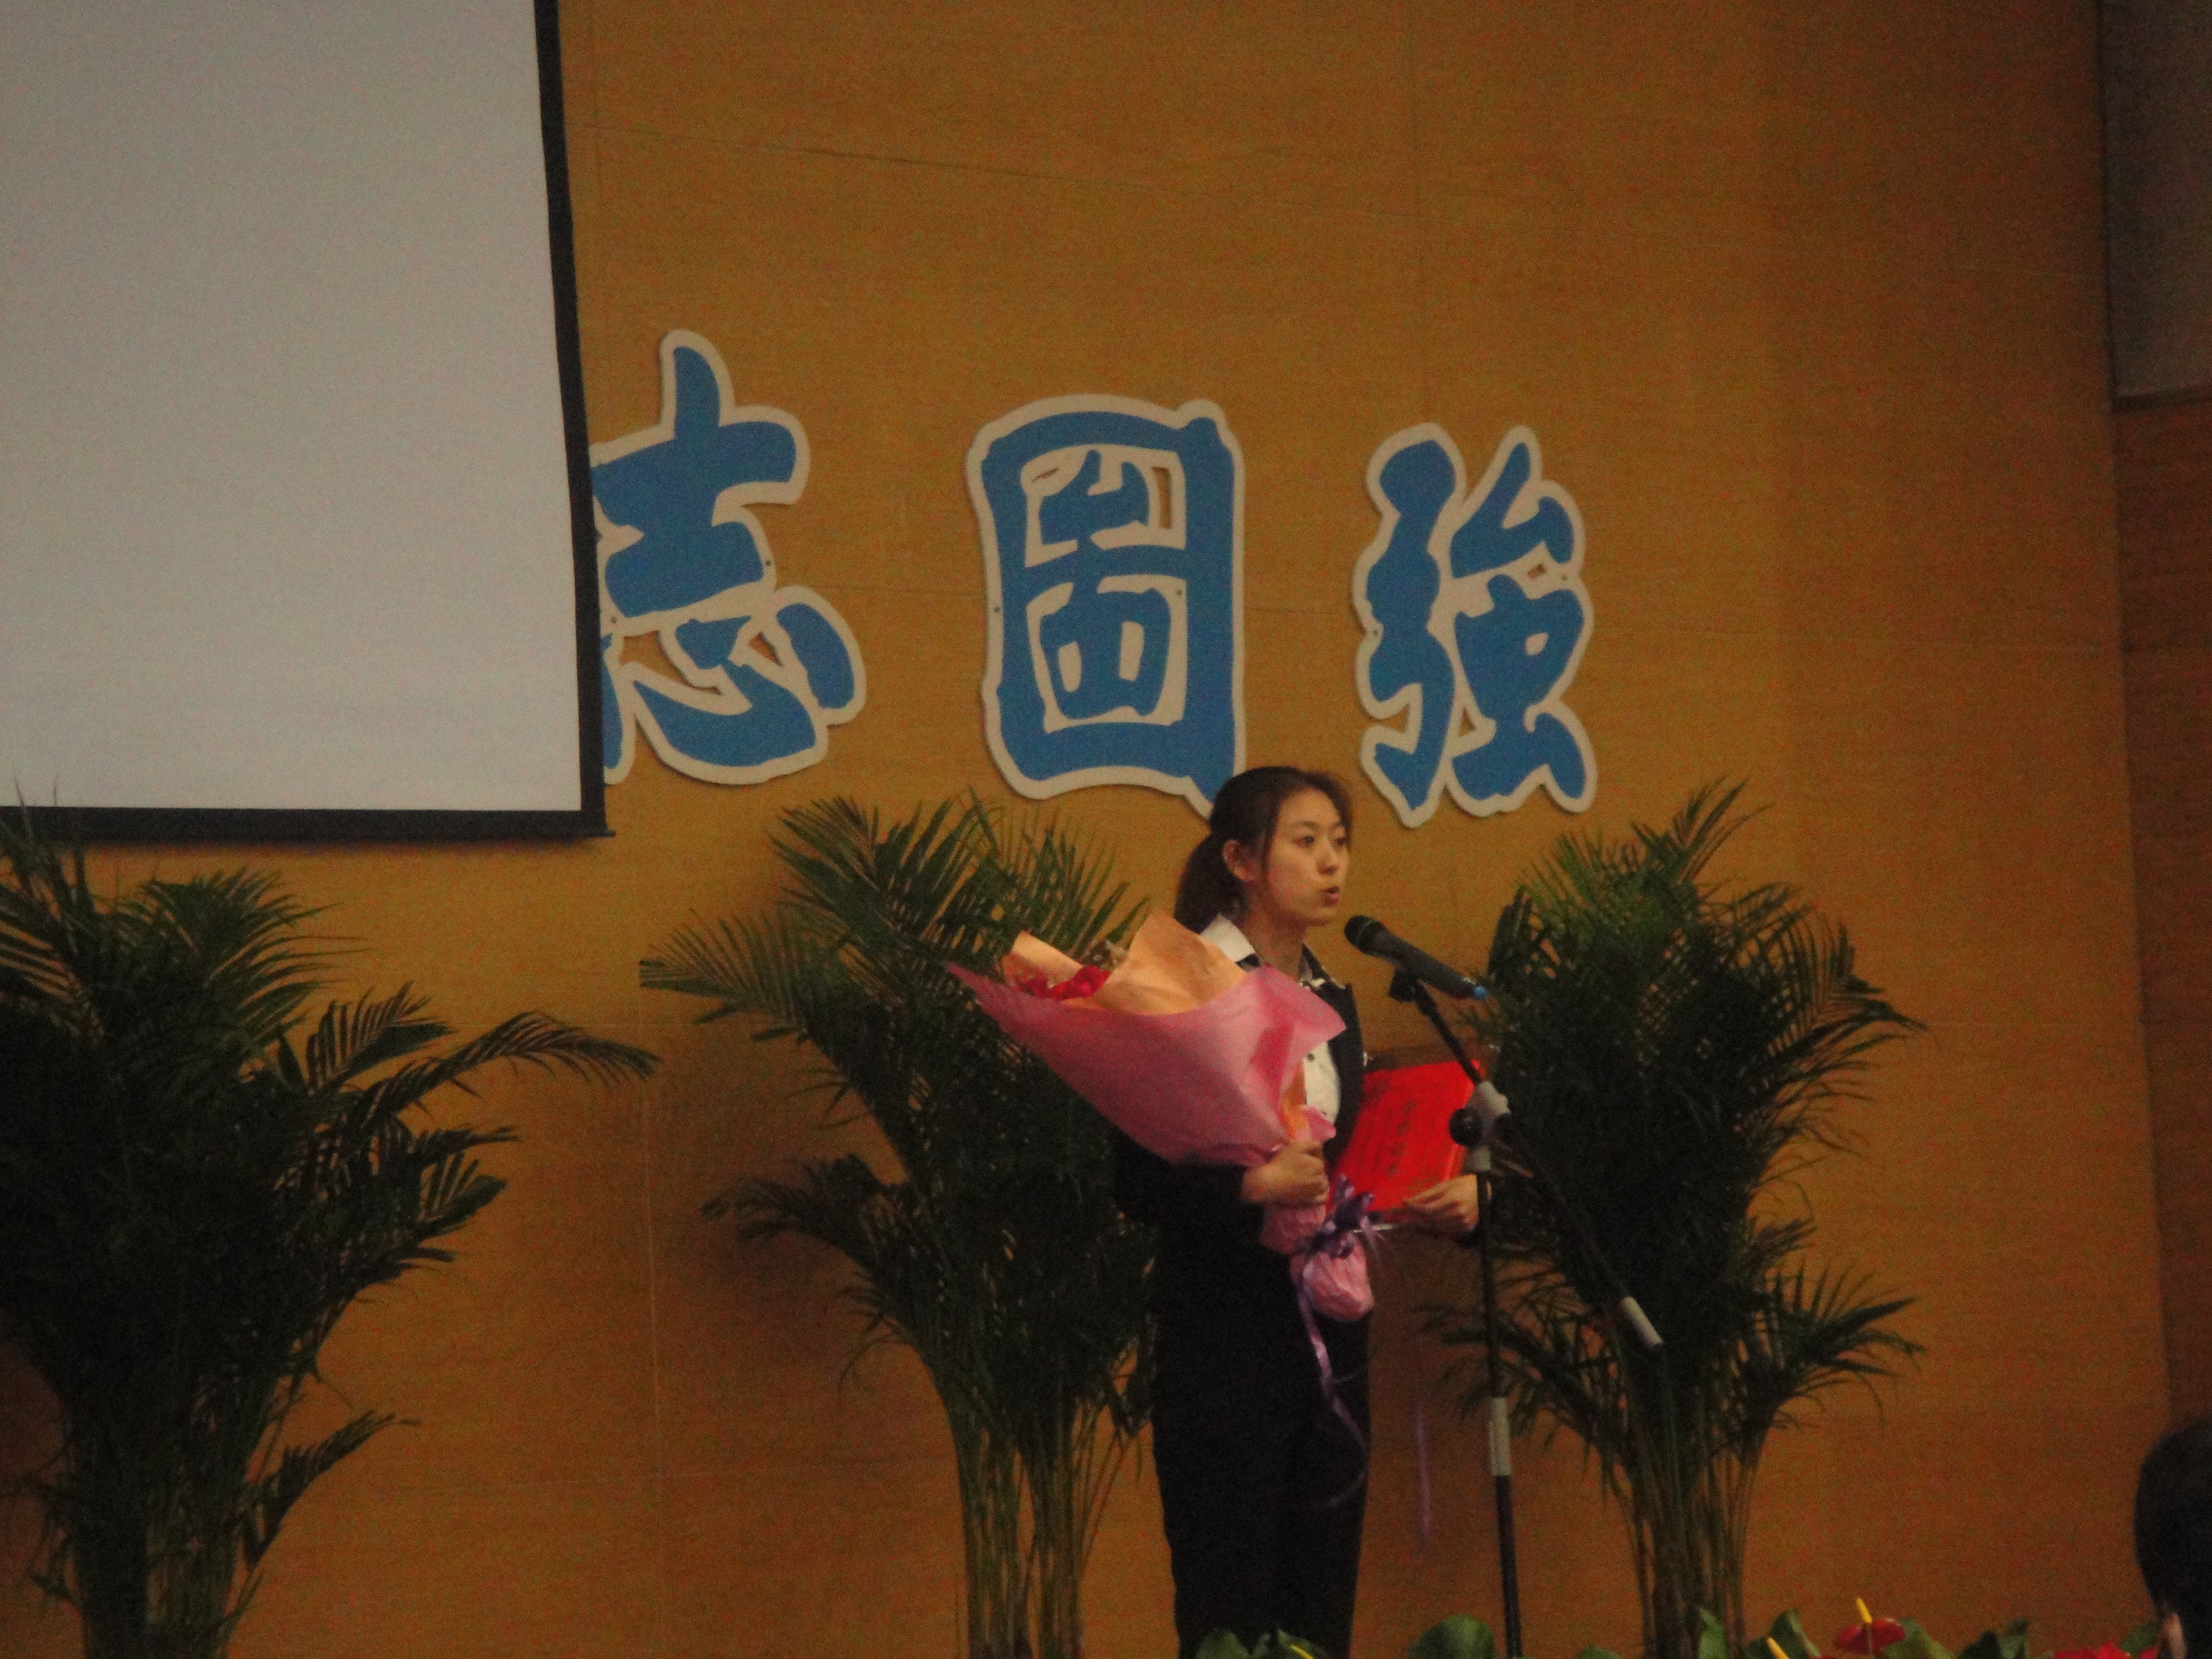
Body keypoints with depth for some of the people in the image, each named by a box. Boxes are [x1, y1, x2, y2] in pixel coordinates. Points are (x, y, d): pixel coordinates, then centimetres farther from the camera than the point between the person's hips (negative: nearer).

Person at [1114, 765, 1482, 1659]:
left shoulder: (1330, 1000, 15)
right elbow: (1139, 1181, -13)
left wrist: (1438, 1199, 2)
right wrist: (1256, 1186, -26)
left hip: (1329, 1340, 7)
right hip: (1226, 1340, -7)